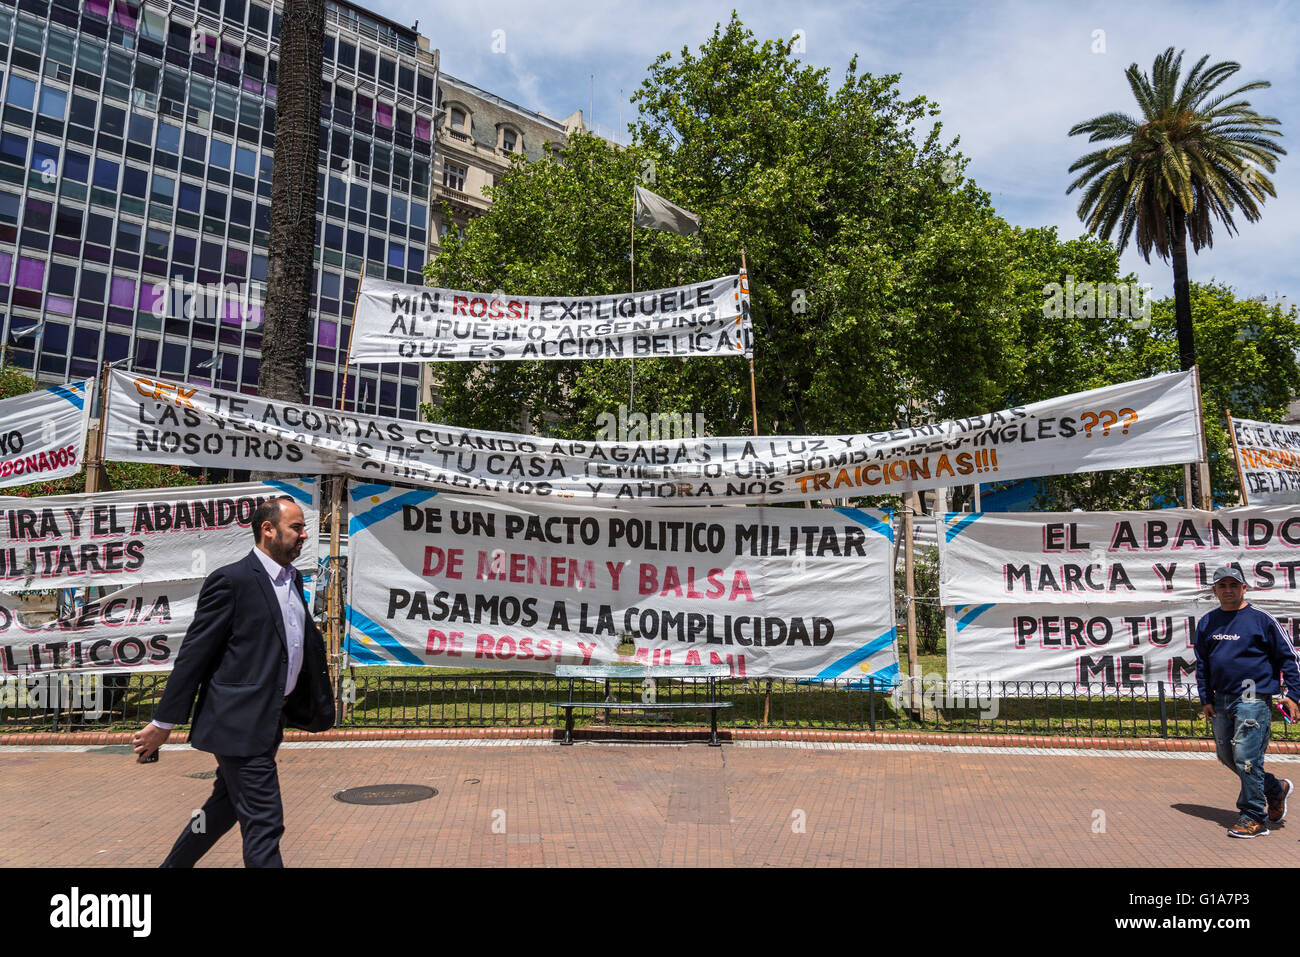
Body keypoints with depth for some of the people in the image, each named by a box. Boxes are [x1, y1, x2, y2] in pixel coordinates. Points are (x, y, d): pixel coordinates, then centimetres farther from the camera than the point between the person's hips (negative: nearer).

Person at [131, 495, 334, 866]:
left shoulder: (292, 579, 11)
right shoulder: (231, 581, -14)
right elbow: (193, 655, -13)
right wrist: (163, 723, -10)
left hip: (270, 720, 9)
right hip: (240, 723, -9)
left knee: (225, 807, 22)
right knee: (264, 824, -3)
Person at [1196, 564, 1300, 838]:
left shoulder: (1262, 619, -4)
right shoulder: (1207, 623, 10)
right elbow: (1202, 664, 16)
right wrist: (1206, 699, 11)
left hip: (1253, 700, -6)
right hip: (1221, 701, 6)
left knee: (1246, 758, -8)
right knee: (1227, 757, 13)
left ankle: (1255, 818, 5)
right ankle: (1276, 789, 36)